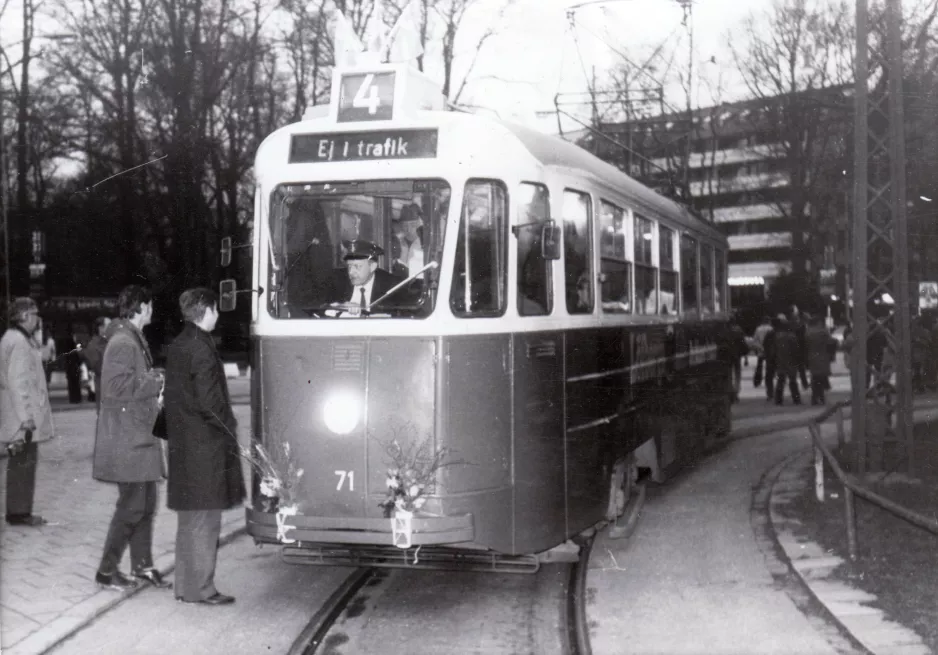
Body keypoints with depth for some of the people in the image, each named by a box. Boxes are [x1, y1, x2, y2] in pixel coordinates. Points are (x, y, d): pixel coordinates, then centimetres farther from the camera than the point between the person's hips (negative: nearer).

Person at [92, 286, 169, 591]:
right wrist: (154, 381, -16)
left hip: (140, 436, 10)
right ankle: (107, 571, 5)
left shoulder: (135, 340, 16)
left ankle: (142, 566, 21)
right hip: (127, 438, -10)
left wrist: (154, 378, 9)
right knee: (131, 506, -5)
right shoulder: (122, 343, -16)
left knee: (146, 504, 13)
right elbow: (117, 386, -23)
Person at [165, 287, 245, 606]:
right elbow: (209, 402, -19)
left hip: (182, 445, 9)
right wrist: (229, 427, -5)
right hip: (205, 447, -9)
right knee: (204, 520, -2)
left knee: (189, 519, 15)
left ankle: (185, 585, 22)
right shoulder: (202, 350, -16)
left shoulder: (176, 347, 11)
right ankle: (201, 588, 3)